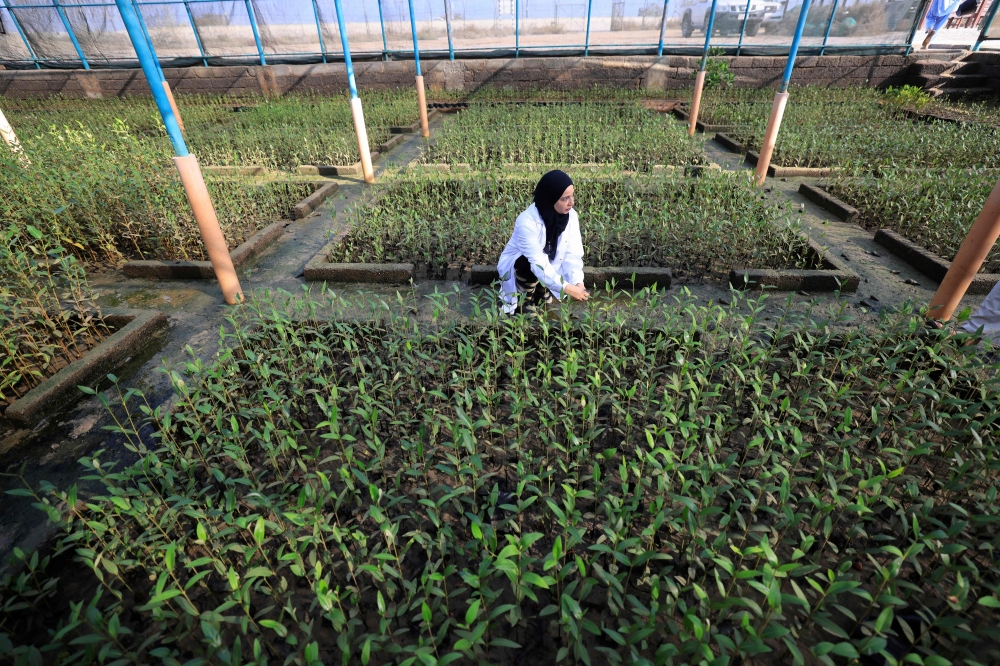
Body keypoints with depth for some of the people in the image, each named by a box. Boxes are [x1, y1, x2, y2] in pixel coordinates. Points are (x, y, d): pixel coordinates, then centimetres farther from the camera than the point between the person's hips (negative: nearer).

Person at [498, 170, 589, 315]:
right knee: (529, 265, -35)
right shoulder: (527, 222, -33)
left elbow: (573, 254, -18)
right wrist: (566, 288, -46)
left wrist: (577, 282, -36)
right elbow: (538, 262, -39)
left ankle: (542, 291, 14)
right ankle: (524, 304, -9)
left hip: (548, 268, 5)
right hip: (517, 266, -4)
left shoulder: (571, 216, -16)